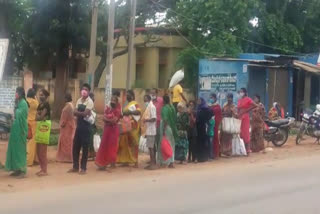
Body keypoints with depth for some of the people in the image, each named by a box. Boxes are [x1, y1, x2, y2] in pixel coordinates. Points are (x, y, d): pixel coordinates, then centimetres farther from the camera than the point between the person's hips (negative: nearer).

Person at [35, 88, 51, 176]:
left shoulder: (46, 105, -10)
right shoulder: (40, 105, 15)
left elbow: (41, 117, -15)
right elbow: (37, 117, 12)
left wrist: (38, 116, 2)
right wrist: (40, 117, -6)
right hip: (39, 127, 9)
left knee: (43, 151, -7)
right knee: (38, 151, 11)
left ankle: (45, 171, -2)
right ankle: (42, 169, 19)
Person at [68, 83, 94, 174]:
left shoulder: (90, 101, -10)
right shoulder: (79, 100, 10)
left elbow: (85, 113, -21)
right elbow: (75, 113, 1)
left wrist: (78, 112, -9)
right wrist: (82, 113, -16)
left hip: (86, 126, -7)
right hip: (79, 125, 7)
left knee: (85, 147, 0)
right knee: (75, 146, 8)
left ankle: (83, 168, 8)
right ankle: (75, 167, 18)